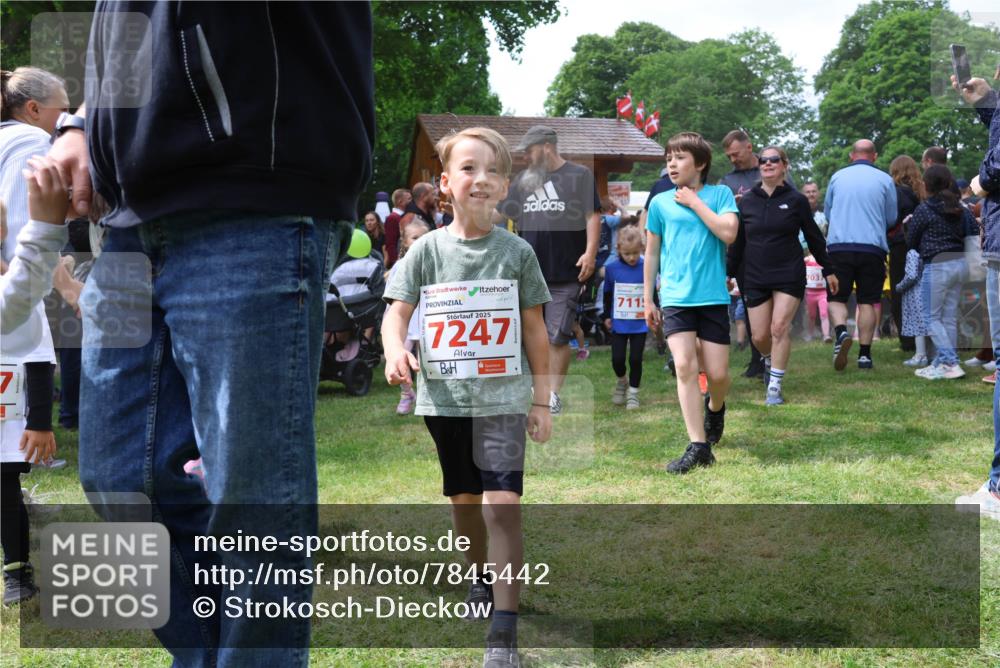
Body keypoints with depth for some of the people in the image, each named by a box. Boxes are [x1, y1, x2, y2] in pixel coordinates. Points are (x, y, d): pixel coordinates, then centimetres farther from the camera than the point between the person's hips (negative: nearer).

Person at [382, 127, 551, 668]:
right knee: (463, 501, 17)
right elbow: (397, 312, -1)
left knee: (502, 505, -13)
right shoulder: (426, 249, 0)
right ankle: (479, 577, 44)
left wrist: (542, 398, 5)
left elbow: (535, 329, 4)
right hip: (444, 397, 2)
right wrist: (395, 350, -23)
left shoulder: (517, 252, -1)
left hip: (503, 398, -2)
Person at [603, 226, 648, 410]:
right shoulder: (611, 268, -4)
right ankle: (622, 381, 31)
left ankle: (633, 392, 18)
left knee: (635, 359, 2)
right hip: (618, 323, 1)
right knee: (617, 359, 1)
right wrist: (607, 316, 9)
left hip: (640, 324, -1)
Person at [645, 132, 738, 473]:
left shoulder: (720, 194, 4)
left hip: (713, 297, -1)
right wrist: (647, 300, 11)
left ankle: (715, 407, 37)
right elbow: (651, 253, 13)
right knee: (685, 366, -14)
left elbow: (728, 232, -13)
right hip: (675, 298, 1)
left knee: (717, 373, 1)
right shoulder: (660, 202, 7)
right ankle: (698, 446, -11)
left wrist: (694, 202, -9)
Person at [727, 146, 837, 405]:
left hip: (789, 275, -2)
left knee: (780, 328, -13)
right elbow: (737, 241, 11)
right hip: (755, 278, 2)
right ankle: (769, 360, 36)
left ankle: (775, 386, -5)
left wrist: (829, 270, 9)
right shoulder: (747, 201, 5)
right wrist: (728, 273, 11)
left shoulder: (796, 200, -1)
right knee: (759, 336, 2)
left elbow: (813, 237, 6)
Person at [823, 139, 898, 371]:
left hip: (839, 246, 0)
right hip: (873, 246, 0)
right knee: (867, 302, 6)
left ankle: (841, 332, -21)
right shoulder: (885, 180, 4)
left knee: (837, 298, 7)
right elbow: (892, 219, 10)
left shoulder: (837, 177, 7)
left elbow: (827, 213, 17)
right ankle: (864, 354, 5)